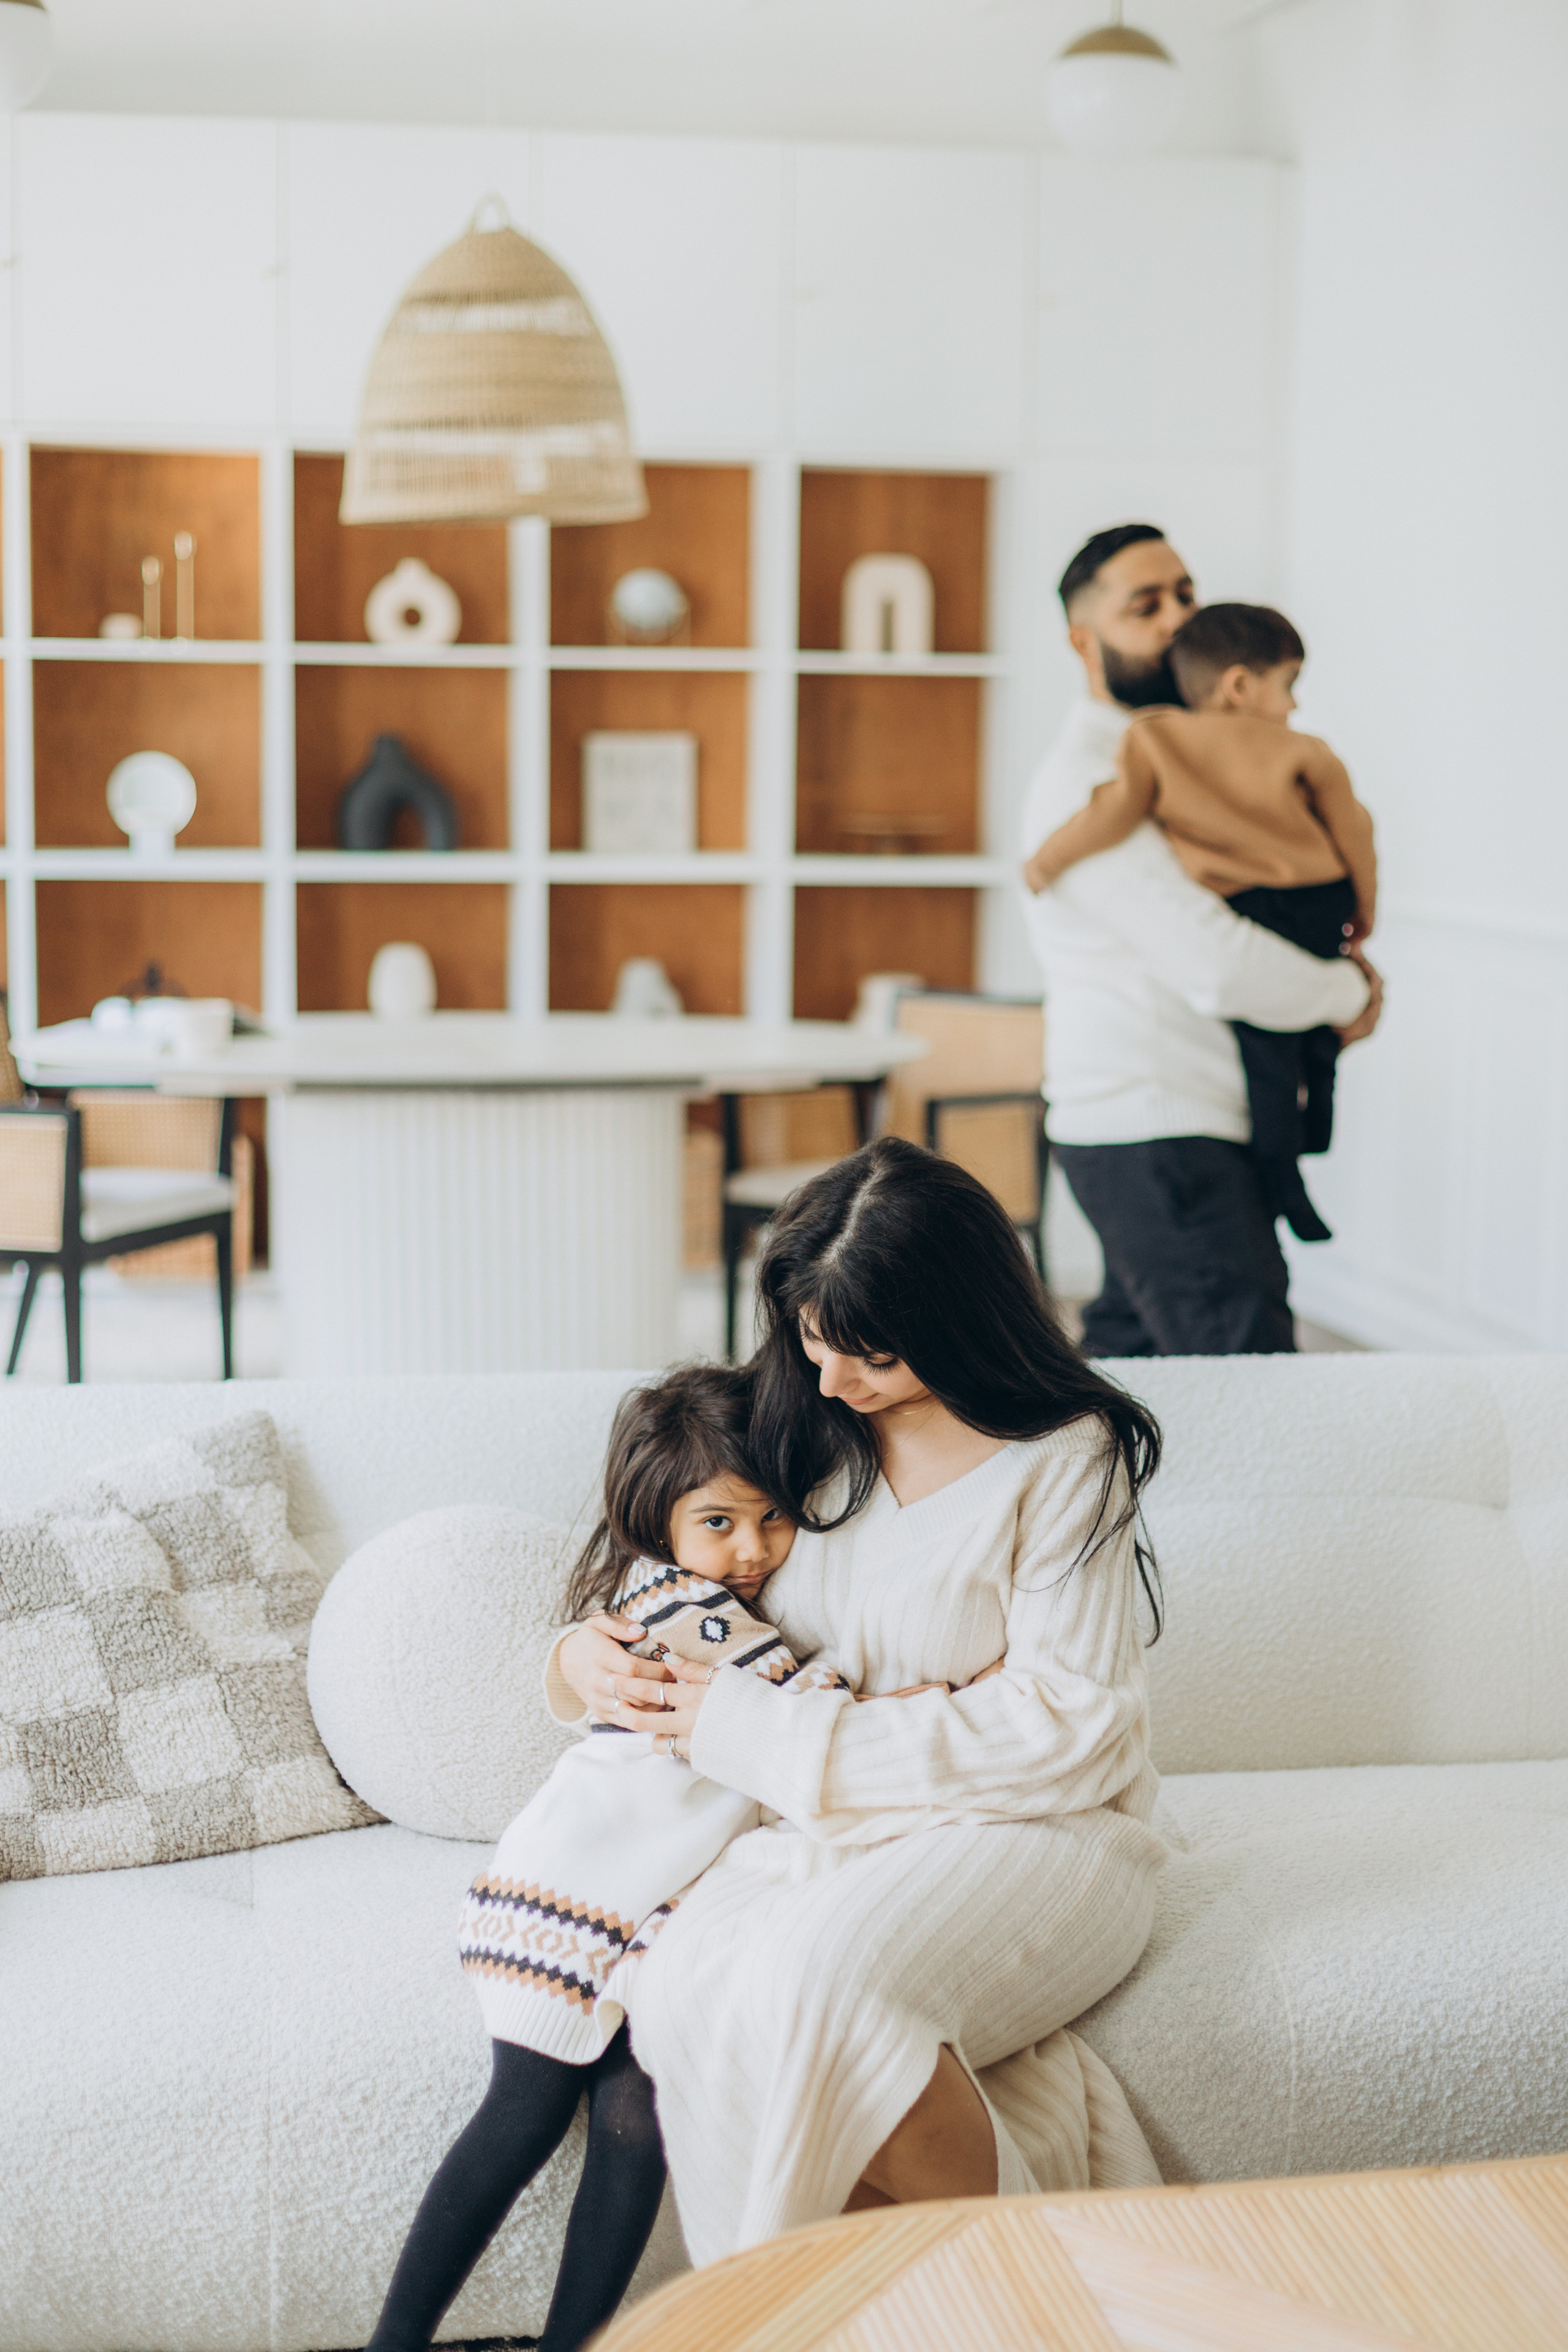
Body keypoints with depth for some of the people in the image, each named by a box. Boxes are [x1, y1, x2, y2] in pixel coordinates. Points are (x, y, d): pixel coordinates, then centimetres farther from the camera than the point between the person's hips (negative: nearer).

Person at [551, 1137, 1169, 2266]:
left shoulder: (1066, 1461, -7)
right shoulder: (806, 1430, 8)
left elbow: (1066, 1735, -14)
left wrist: (764, 1731, -17)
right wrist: (588, 1656, -3)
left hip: (1026, 1833, -5)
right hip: (829, 1823, 5)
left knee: (814, 1976, -35)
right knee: (685, 1991, -29)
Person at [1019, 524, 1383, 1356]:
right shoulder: (1086, 782, -16)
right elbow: (1217, 965, -25)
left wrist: (1341, 959, 4)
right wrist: (1348, 993, -8)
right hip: (1157, 1135, -10)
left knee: (1129, 1349, 14)